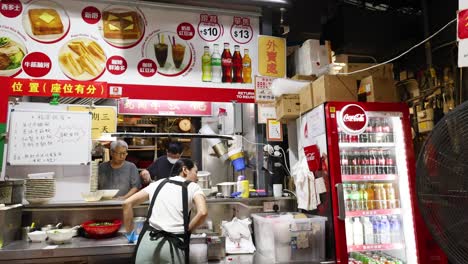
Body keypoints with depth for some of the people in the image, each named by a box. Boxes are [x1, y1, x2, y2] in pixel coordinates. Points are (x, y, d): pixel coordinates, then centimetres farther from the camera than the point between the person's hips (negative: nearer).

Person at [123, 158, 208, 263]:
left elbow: (127, 203, 12)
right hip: (174, 244, -2)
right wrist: (186, 231, 3)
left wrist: (129, 233, 19)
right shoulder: (193, 187, 5)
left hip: (148, 239, 3)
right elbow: (203, 213, -13)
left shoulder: (158, 183, 15)